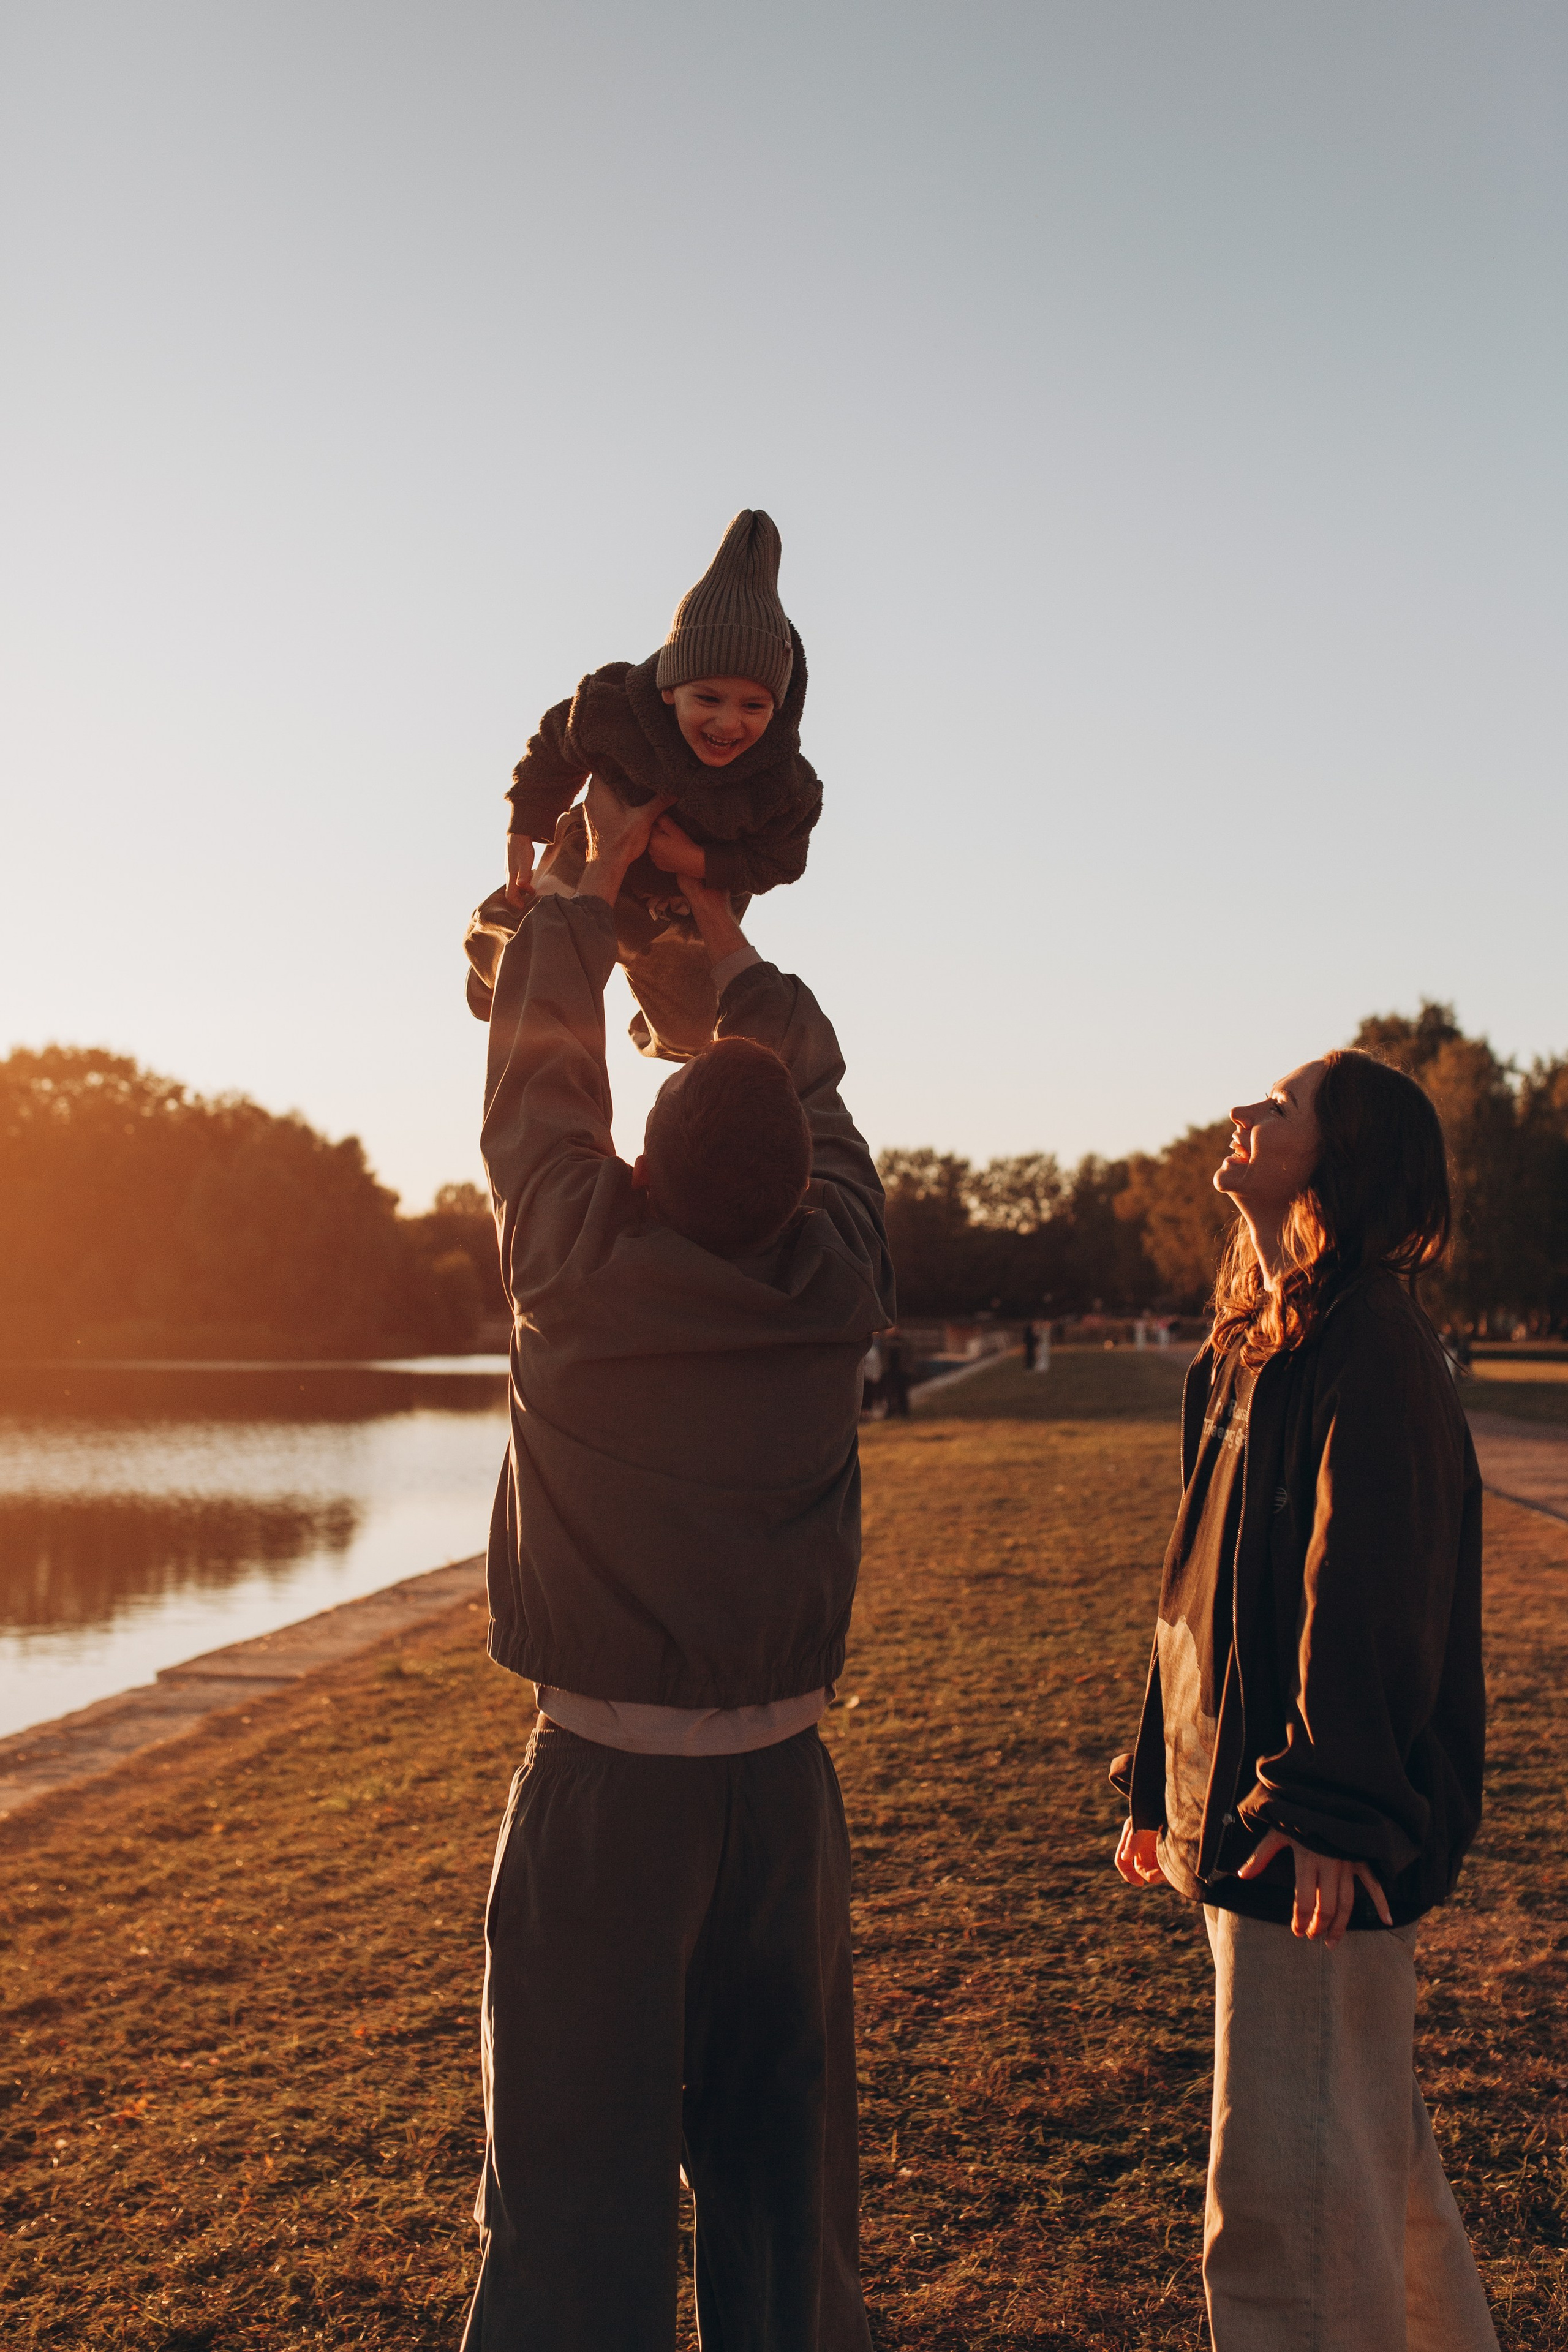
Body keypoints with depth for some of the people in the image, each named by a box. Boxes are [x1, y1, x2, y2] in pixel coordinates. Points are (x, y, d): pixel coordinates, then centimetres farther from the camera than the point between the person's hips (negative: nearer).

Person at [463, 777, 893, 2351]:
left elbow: (539, 1070, 2)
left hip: (604, 1776, -3)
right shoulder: (840, 1286, -6)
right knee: (782, 2149, 17)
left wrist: (596, 880, 15)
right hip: (783, 1775, 3)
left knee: (578, 2165, 5)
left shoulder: (582, 1261, -14)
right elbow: (818, 1098, 12)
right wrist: (723, 934, 23)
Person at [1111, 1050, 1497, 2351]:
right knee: (1378, 2156, 22)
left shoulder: (1370, 1341, -15)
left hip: (1312, 1849, -9)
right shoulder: (1252, 1342, 13)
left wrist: (1332, 1813, -24)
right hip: (1238, 1813, 9)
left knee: (1287, 2198, 0)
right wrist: (1160, 1782, 19)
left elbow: (1373, 1595, -21)